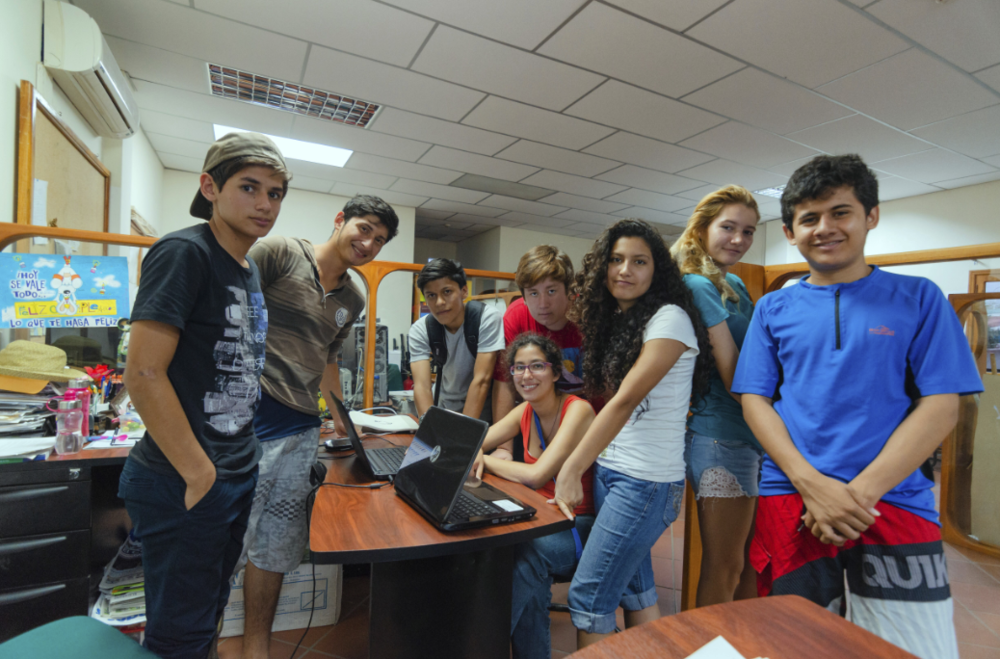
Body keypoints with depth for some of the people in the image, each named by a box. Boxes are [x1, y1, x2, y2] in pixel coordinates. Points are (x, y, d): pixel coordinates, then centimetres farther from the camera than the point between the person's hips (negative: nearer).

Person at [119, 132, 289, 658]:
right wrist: (200, 474, -18)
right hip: (186, 484, -8)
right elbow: (142, 374, -22)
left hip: (240, 474, 8)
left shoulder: (251, 269, 10)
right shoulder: (184, 253, -16)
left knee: (210, 614, 24)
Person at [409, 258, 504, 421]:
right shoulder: (419, 330, -9)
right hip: (447, 410, 2)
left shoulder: (488, 318, -18)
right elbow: (422, 385, -18)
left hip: (483, 410, -2)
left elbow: (481, 380, -22)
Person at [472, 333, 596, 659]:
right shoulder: (525, 412, 3)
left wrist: (485, 459, -14)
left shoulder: (578, 410, -18)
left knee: (527, 550, -34)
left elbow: (536, 475, -27)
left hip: (581, 526, -5)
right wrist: (473, 455, -19)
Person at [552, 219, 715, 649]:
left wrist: (571, 469, -21)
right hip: (609, 469, 7)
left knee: (588, 597, 0)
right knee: (635, 587, 19)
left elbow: (626, 400, -21)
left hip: (646, 480, -7)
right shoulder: (615, 321, 10)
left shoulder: (669, 319, -14)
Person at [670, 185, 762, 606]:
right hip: (721, 438, -9)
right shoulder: (698, 286, -14)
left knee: (750, 560, 21)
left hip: (751, 436, 9)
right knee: (722, 568, 5)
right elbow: (733, 379, -17)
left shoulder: (736, 285, 15)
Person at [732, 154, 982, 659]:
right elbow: (754, 400, 1)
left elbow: (940, 406, -3)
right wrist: (811, 484, -12)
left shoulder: (917, 299, 4)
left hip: (893, 501, 0)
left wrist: (860, 492, -13)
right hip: (789, 499, 1)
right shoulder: (773, 309, 6)